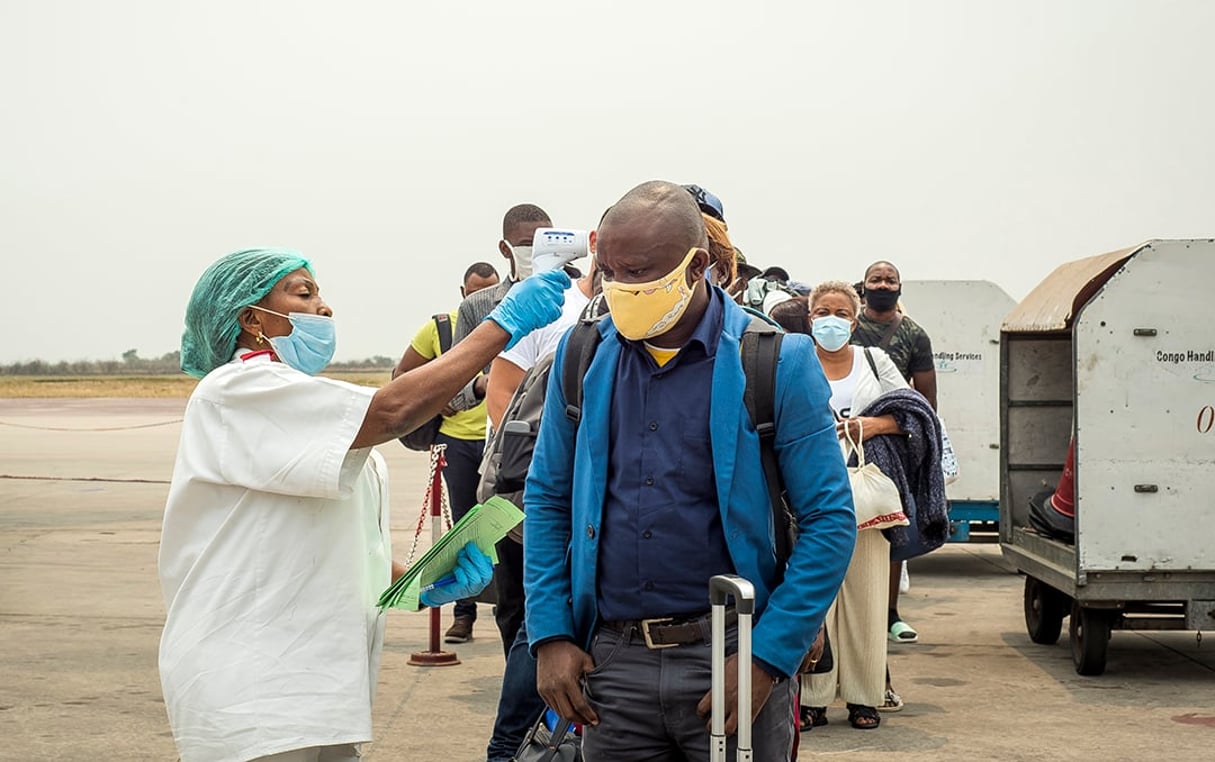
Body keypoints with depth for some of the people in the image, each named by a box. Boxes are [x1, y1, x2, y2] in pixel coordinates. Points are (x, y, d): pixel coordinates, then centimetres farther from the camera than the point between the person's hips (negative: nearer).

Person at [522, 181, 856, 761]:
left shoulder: (775, 364, -6)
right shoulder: (583, 357, 6)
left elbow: (830, 522, -7)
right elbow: (547, 499, 12)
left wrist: (766, 659, -13)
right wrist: (550, 637, 2)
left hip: (730, 655, -3)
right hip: (610, 660, 3)